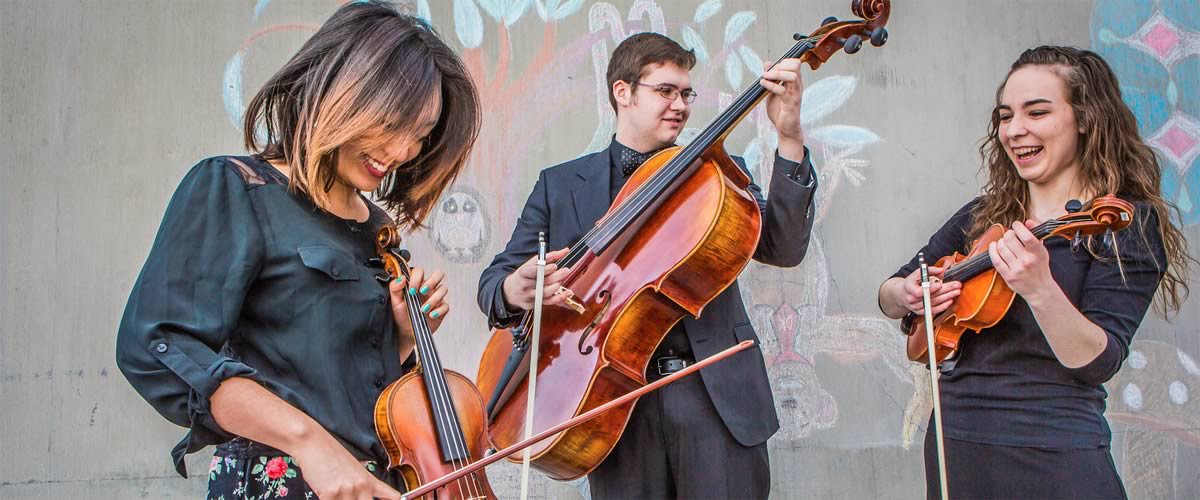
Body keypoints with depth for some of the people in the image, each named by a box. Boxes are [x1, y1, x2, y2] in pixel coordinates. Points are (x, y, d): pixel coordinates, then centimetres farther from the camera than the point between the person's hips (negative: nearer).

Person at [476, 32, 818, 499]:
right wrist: (513, 292, -17)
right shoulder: (560, 185, 9)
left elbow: (783, 248, -2)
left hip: (716, 394, 1)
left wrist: (790, 139, -12)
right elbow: (496, 278, 8)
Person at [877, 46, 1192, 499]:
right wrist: (907, 295, -11)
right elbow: (888, 294, 11)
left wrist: (1039, 288, -33)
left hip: (1054, 457, -4)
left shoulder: (1129, 224, -6)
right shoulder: (983, 217, 7)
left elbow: (1096, 364, -17)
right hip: (953, 442, 5)